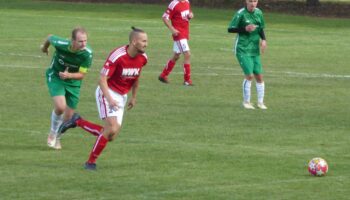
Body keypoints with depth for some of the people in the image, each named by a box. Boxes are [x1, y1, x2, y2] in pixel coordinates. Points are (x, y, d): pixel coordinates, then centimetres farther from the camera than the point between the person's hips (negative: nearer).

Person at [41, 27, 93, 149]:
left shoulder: (87, 53, -26)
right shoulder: (61, 44, -29)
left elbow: (81, 75, -18)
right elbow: (50, 37, -5)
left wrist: (69, 75, -38)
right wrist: (44, 47, 18)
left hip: (73, 81, 2)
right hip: (55, 76, -2)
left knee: (68, 116, 6)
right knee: (60, 106, -24)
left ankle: (56, 137, 36)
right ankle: (53, 133, 4)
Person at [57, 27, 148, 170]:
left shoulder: (142, 58, -3)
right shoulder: (117, 56, -23)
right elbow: (102, 79, -22)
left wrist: (133, 97, 20)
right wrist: (109, 99, -34)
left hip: (121, 97, 7)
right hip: (108, 93, -7)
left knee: (111, 136, -2)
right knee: (112, 128, -22)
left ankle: (78, 122, 17)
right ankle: (91, 161, -6)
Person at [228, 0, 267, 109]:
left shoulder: (259, 13, 5)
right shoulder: (241, 14, -12)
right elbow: (230, 29, -11)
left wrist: (263, 39, 1)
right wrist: (245, 29, -23)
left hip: (255, 49, 5)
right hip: (243, 50, -5)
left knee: (259, 76, 3)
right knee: (249, 75, -13)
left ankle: (260, 102, 17)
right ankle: (246, 101, 4)